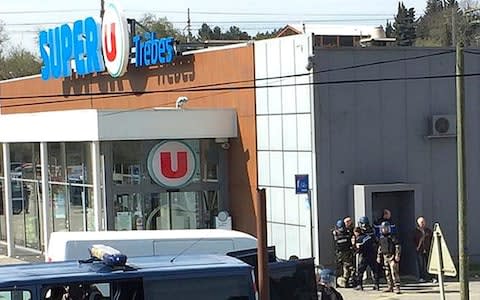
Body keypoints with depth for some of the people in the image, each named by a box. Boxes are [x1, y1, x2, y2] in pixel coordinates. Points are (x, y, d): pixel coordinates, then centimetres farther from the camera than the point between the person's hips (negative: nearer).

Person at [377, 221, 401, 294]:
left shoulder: (392, 237, -8)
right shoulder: (381, 238, 13)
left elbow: (398, 247, -11)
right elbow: (380, 248, 22)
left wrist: (397, 255, -17)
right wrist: (378, 257, 21)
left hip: (392, 257, -7)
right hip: (385, 257, 7)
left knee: (394, 273, -13)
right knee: (387, 273, 11)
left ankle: (397, 288, -16)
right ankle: (390, 287, 19)